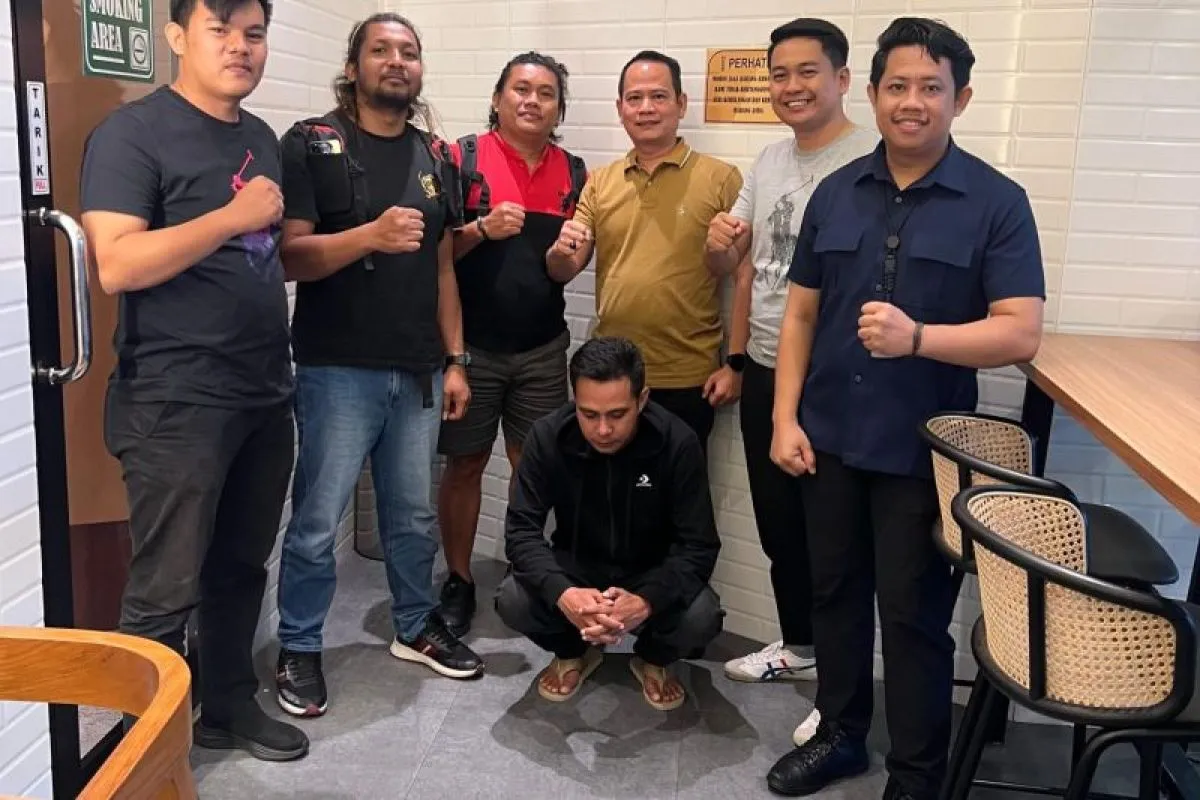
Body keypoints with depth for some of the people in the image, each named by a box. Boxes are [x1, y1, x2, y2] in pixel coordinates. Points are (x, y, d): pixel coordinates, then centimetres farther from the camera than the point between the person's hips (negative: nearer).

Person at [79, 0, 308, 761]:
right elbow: (117, 265, -20)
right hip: (176, 403, -7)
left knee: (241, 569, 17)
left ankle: (231, 704, 33)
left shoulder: (262, 138, 14)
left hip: (265, 395, 7)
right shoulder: (132, 132, -9)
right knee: (165, 591, 2)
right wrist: (233, 216, -18)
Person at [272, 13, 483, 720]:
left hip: (419, 372, 5)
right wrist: (370, 236, -26)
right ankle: (300, 650, 20)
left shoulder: (434, 158, 12)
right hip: (338, 370, -4)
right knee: (319, 521, 3)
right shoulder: (313, 144, -3)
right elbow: (289, 256, -10)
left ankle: (417, 627, 34)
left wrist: (454, 361, 9)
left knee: (414, 514, 15)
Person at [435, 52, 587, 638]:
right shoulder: (462, 158, -4)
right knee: (464, 464, 6)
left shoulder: (574, 173, 8)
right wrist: (482, 228, -22)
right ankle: (458, 583, 20)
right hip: (472, 344, -3)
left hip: (543, 348, 3)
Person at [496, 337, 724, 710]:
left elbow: (698, 546, -23)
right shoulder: (548, 436, -19)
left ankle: (652, 660, 7)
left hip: (651, 575, -1)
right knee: (512, 600, -28)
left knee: (702, 616, -31)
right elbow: (522, 529, -20)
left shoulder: (678, 443, -23)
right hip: (576, 568, 1)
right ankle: (573, 652, 8)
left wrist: (646, 601, -42)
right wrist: (561, 592, -41)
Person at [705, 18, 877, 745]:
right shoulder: (768, 161, 12)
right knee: (777, 523, 18)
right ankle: (799, 646, 37)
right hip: (764, 374, 8)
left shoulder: (872, 160, -12)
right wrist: (733, 339, 10)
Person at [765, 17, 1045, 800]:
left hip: (924, 449, -4)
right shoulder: (836, 192, 5)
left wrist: (917, 337, -28)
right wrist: (786, 418, 0)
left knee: (914, 614, 6)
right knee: (835, 592, 16)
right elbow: (801, 313, 7)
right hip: (831, 437, 4)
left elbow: (1021, 333, -13)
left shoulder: (997, 202, -7)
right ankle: (840, 735, 36)